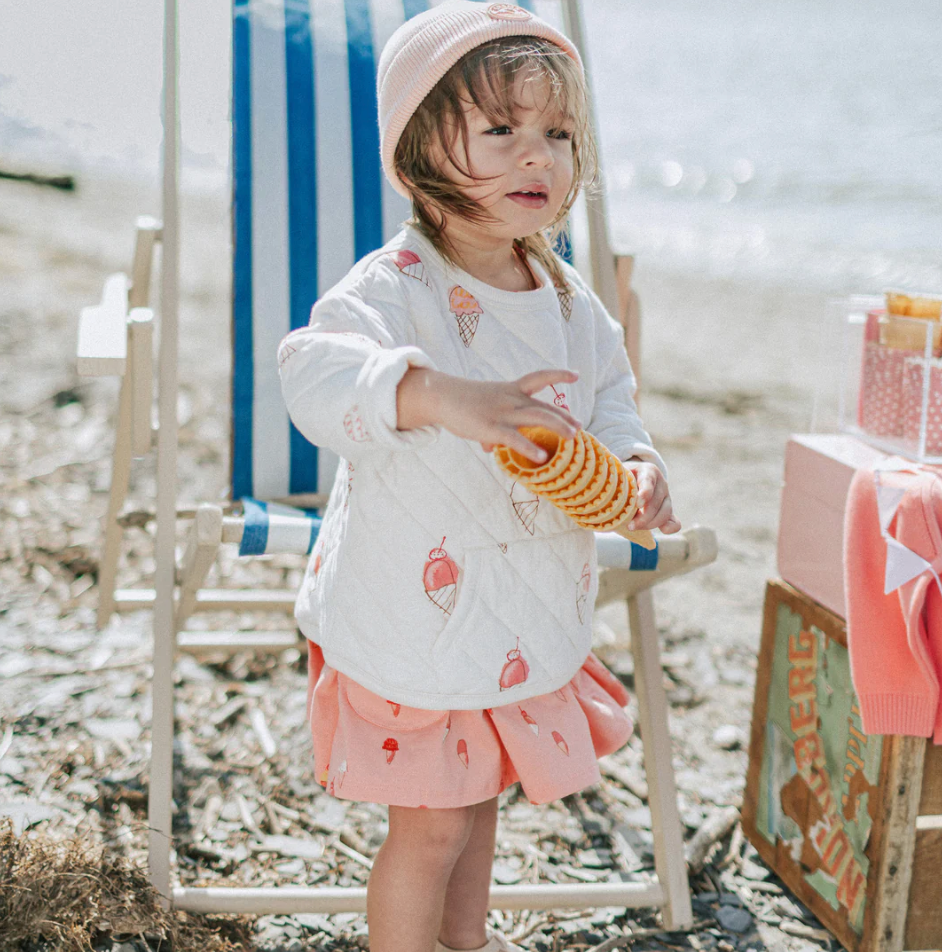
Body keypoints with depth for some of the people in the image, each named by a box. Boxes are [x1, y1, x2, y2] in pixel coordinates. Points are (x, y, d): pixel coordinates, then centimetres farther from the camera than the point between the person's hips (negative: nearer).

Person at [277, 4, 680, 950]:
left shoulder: (570, 302, 0)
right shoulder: (396, 287, -23)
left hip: (527, 616, 7)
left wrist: (633, 465, -9)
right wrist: (439, 394, -56)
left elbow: (607, 401, 12)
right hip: (416, 618, -7)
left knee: (477, 795, 26)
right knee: (431, 821, 6)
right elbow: (315, 370, -41)